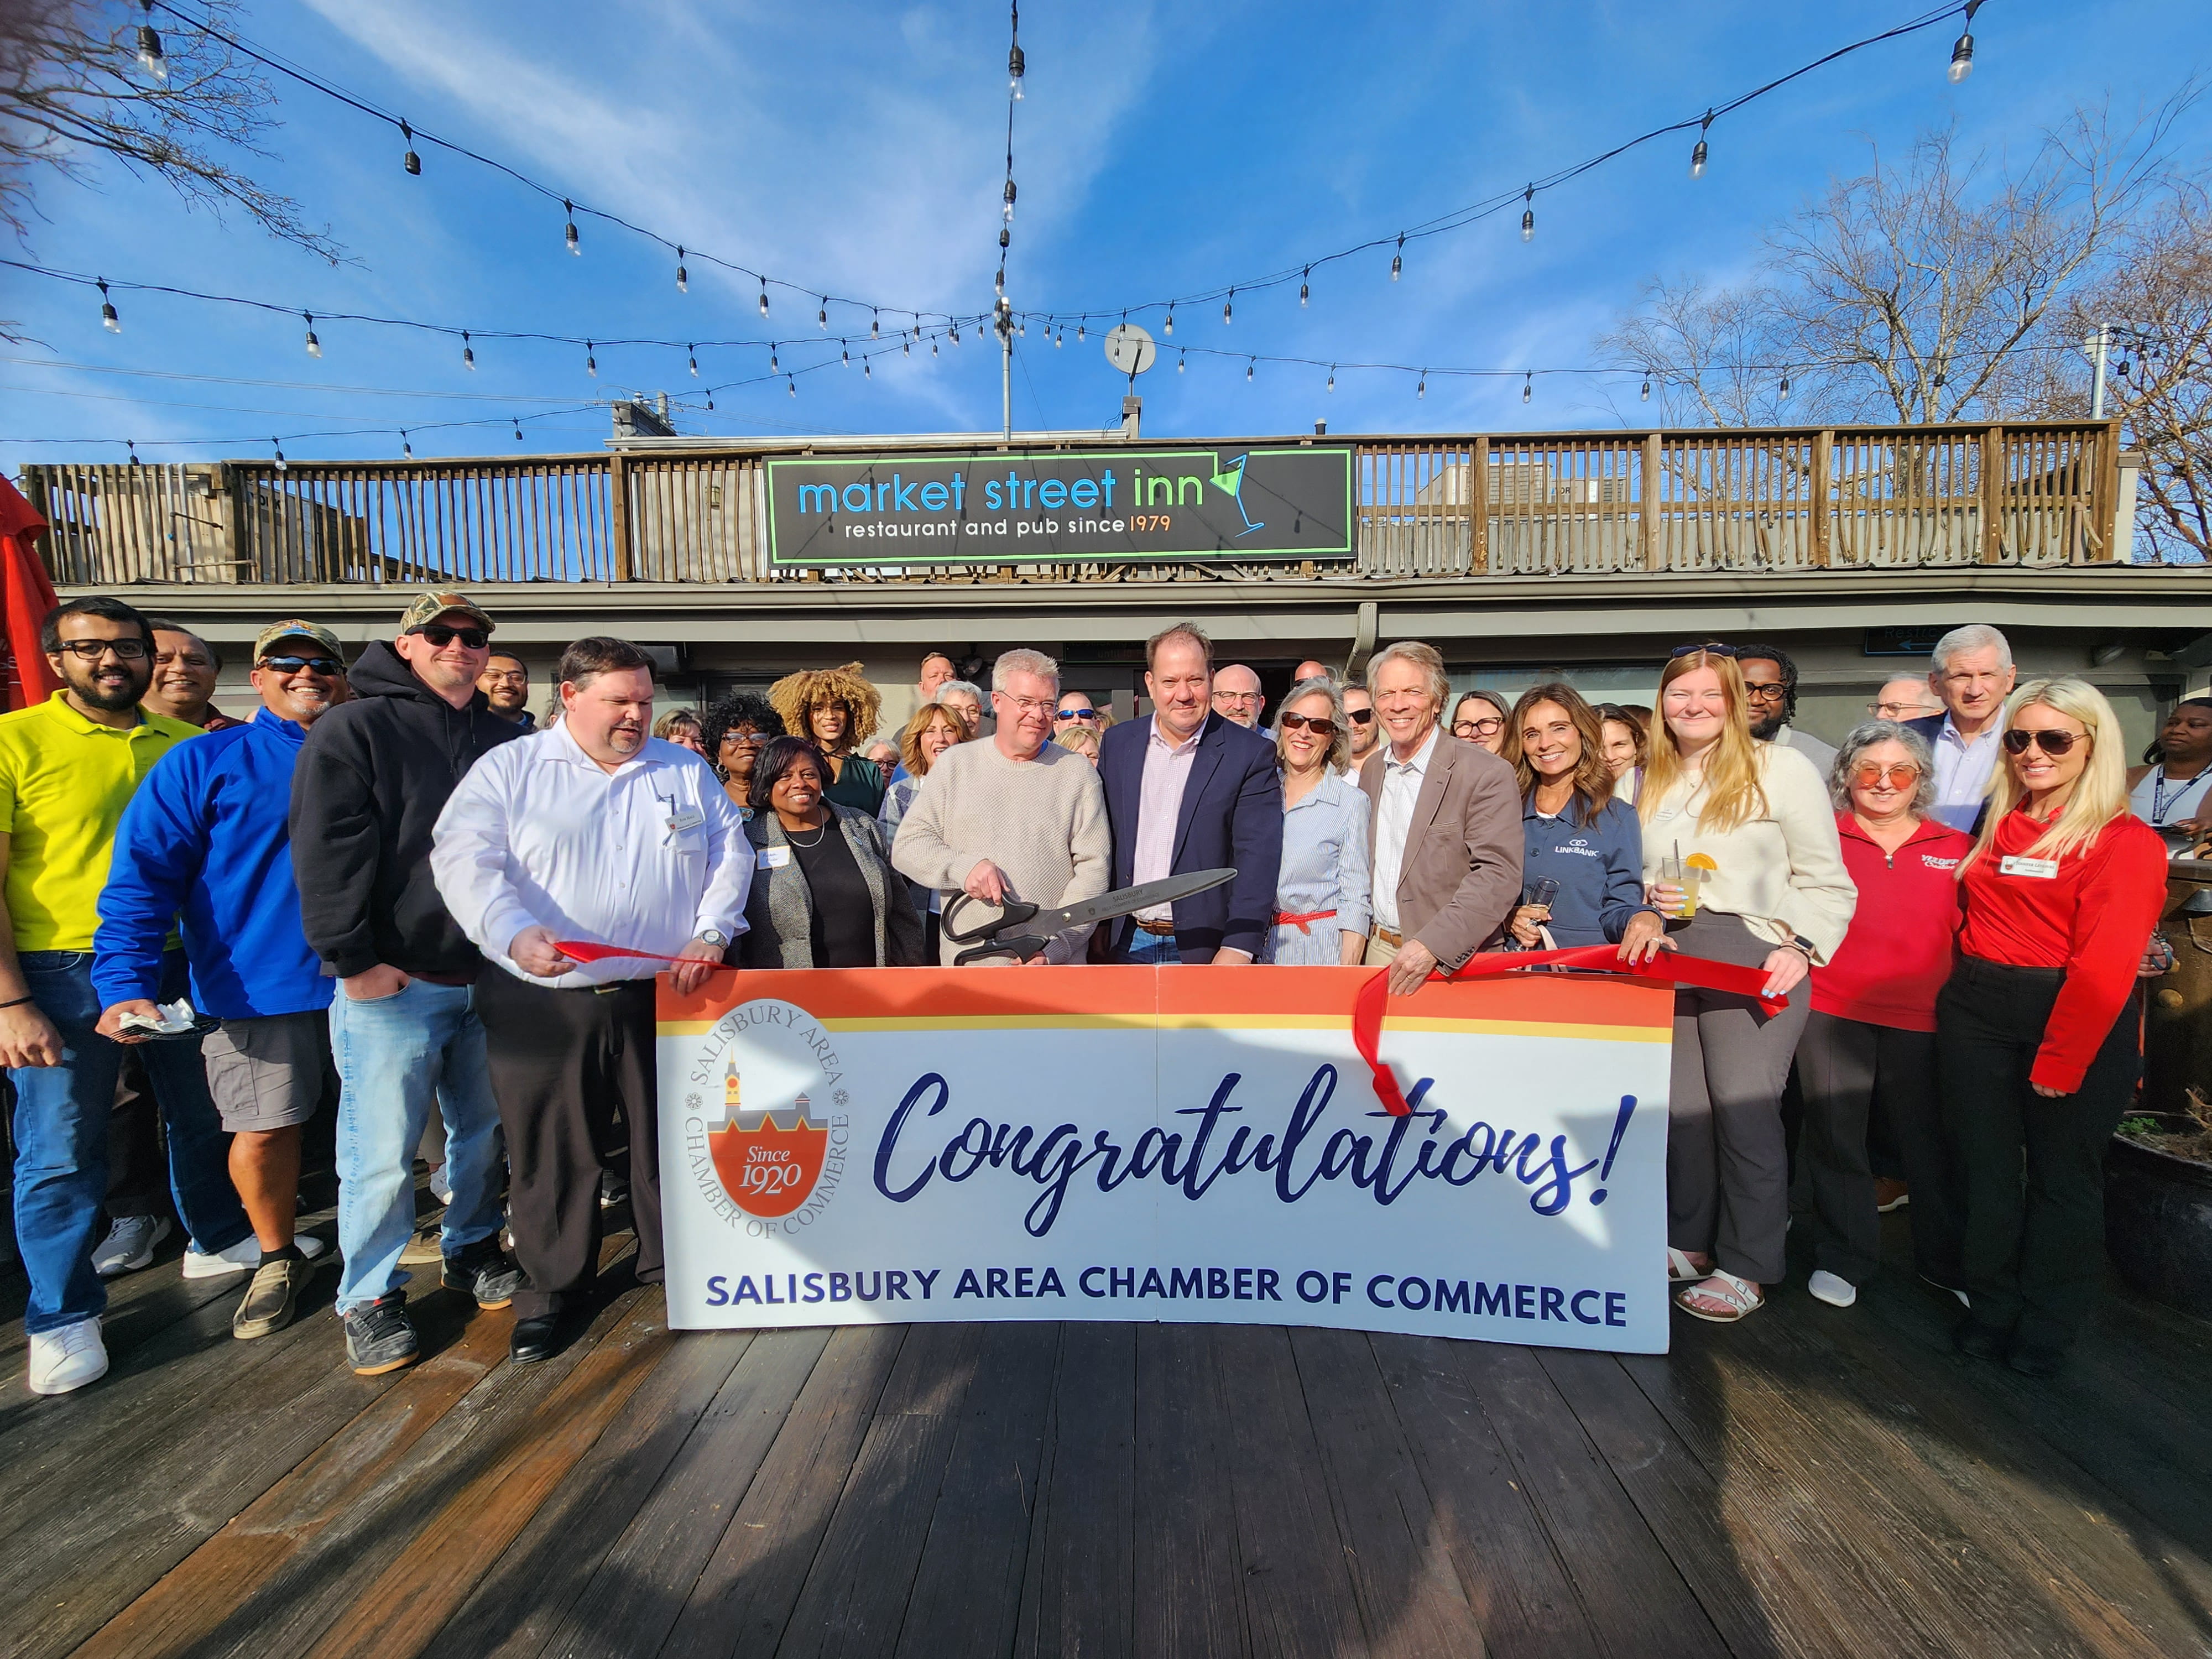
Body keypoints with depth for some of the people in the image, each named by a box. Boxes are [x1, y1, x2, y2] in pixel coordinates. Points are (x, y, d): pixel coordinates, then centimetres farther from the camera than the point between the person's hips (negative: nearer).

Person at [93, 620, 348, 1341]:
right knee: (263, 1129, 4)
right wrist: (126, 985, -17)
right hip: (258, 987, -2)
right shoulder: (203, 763, 0)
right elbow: (142, 877, -6)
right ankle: (278, 1259, 28)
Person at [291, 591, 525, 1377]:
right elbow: (328, 855, -9)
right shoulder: (353, 729, -2)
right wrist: (353, 958, -13)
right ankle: (371, 1296, 19)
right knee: (382, 1149, 1)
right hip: (391, 984, -4)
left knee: (484, 1128, 14)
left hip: (489, 978, 5)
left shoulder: (507, 741, 13)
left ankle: (470, 1250, 33)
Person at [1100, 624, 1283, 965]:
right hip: (1128, 945, 3)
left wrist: (1238, 948, -21)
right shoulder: (1116, 744, 5)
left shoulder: (1250, 754, -7)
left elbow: (1256, 857, -12)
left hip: (1205, 948, -3)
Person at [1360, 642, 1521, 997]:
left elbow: (1498, 875, -19)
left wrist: (1432, 946, -27)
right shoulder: (1371, 770, 8)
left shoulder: (1486, 773, -12)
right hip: (1379, 953, 5)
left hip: (1453, 964, -5)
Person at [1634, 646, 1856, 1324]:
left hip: (1754, 958, -5)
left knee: (1742, 1107, -3)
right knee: (1682, 1105, 11)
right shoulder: (1653, 782, 15)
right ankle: (1690, 1243, 25)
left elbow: (1826, 881, -3)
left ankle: (1745, 1269, 11)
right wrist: (1650, 896, 1)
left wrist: (1801, 946, -14)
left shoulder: (1781, 769, -2)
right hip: (1670, 956, 5)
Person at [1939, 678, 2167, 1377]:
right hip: (1976, 1011, 4)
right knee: (1986, 1167, 10)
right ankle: (1991, 1312, 26)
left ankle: (2046, 1331, 26)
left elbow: (2105, 965, -14)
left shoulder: (2125, 841, -7)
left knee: (2063, 1174, 9)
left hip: (2079, 1021, -4)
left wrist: (2058, 1059, -18)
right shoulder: (1995, 827, 9)